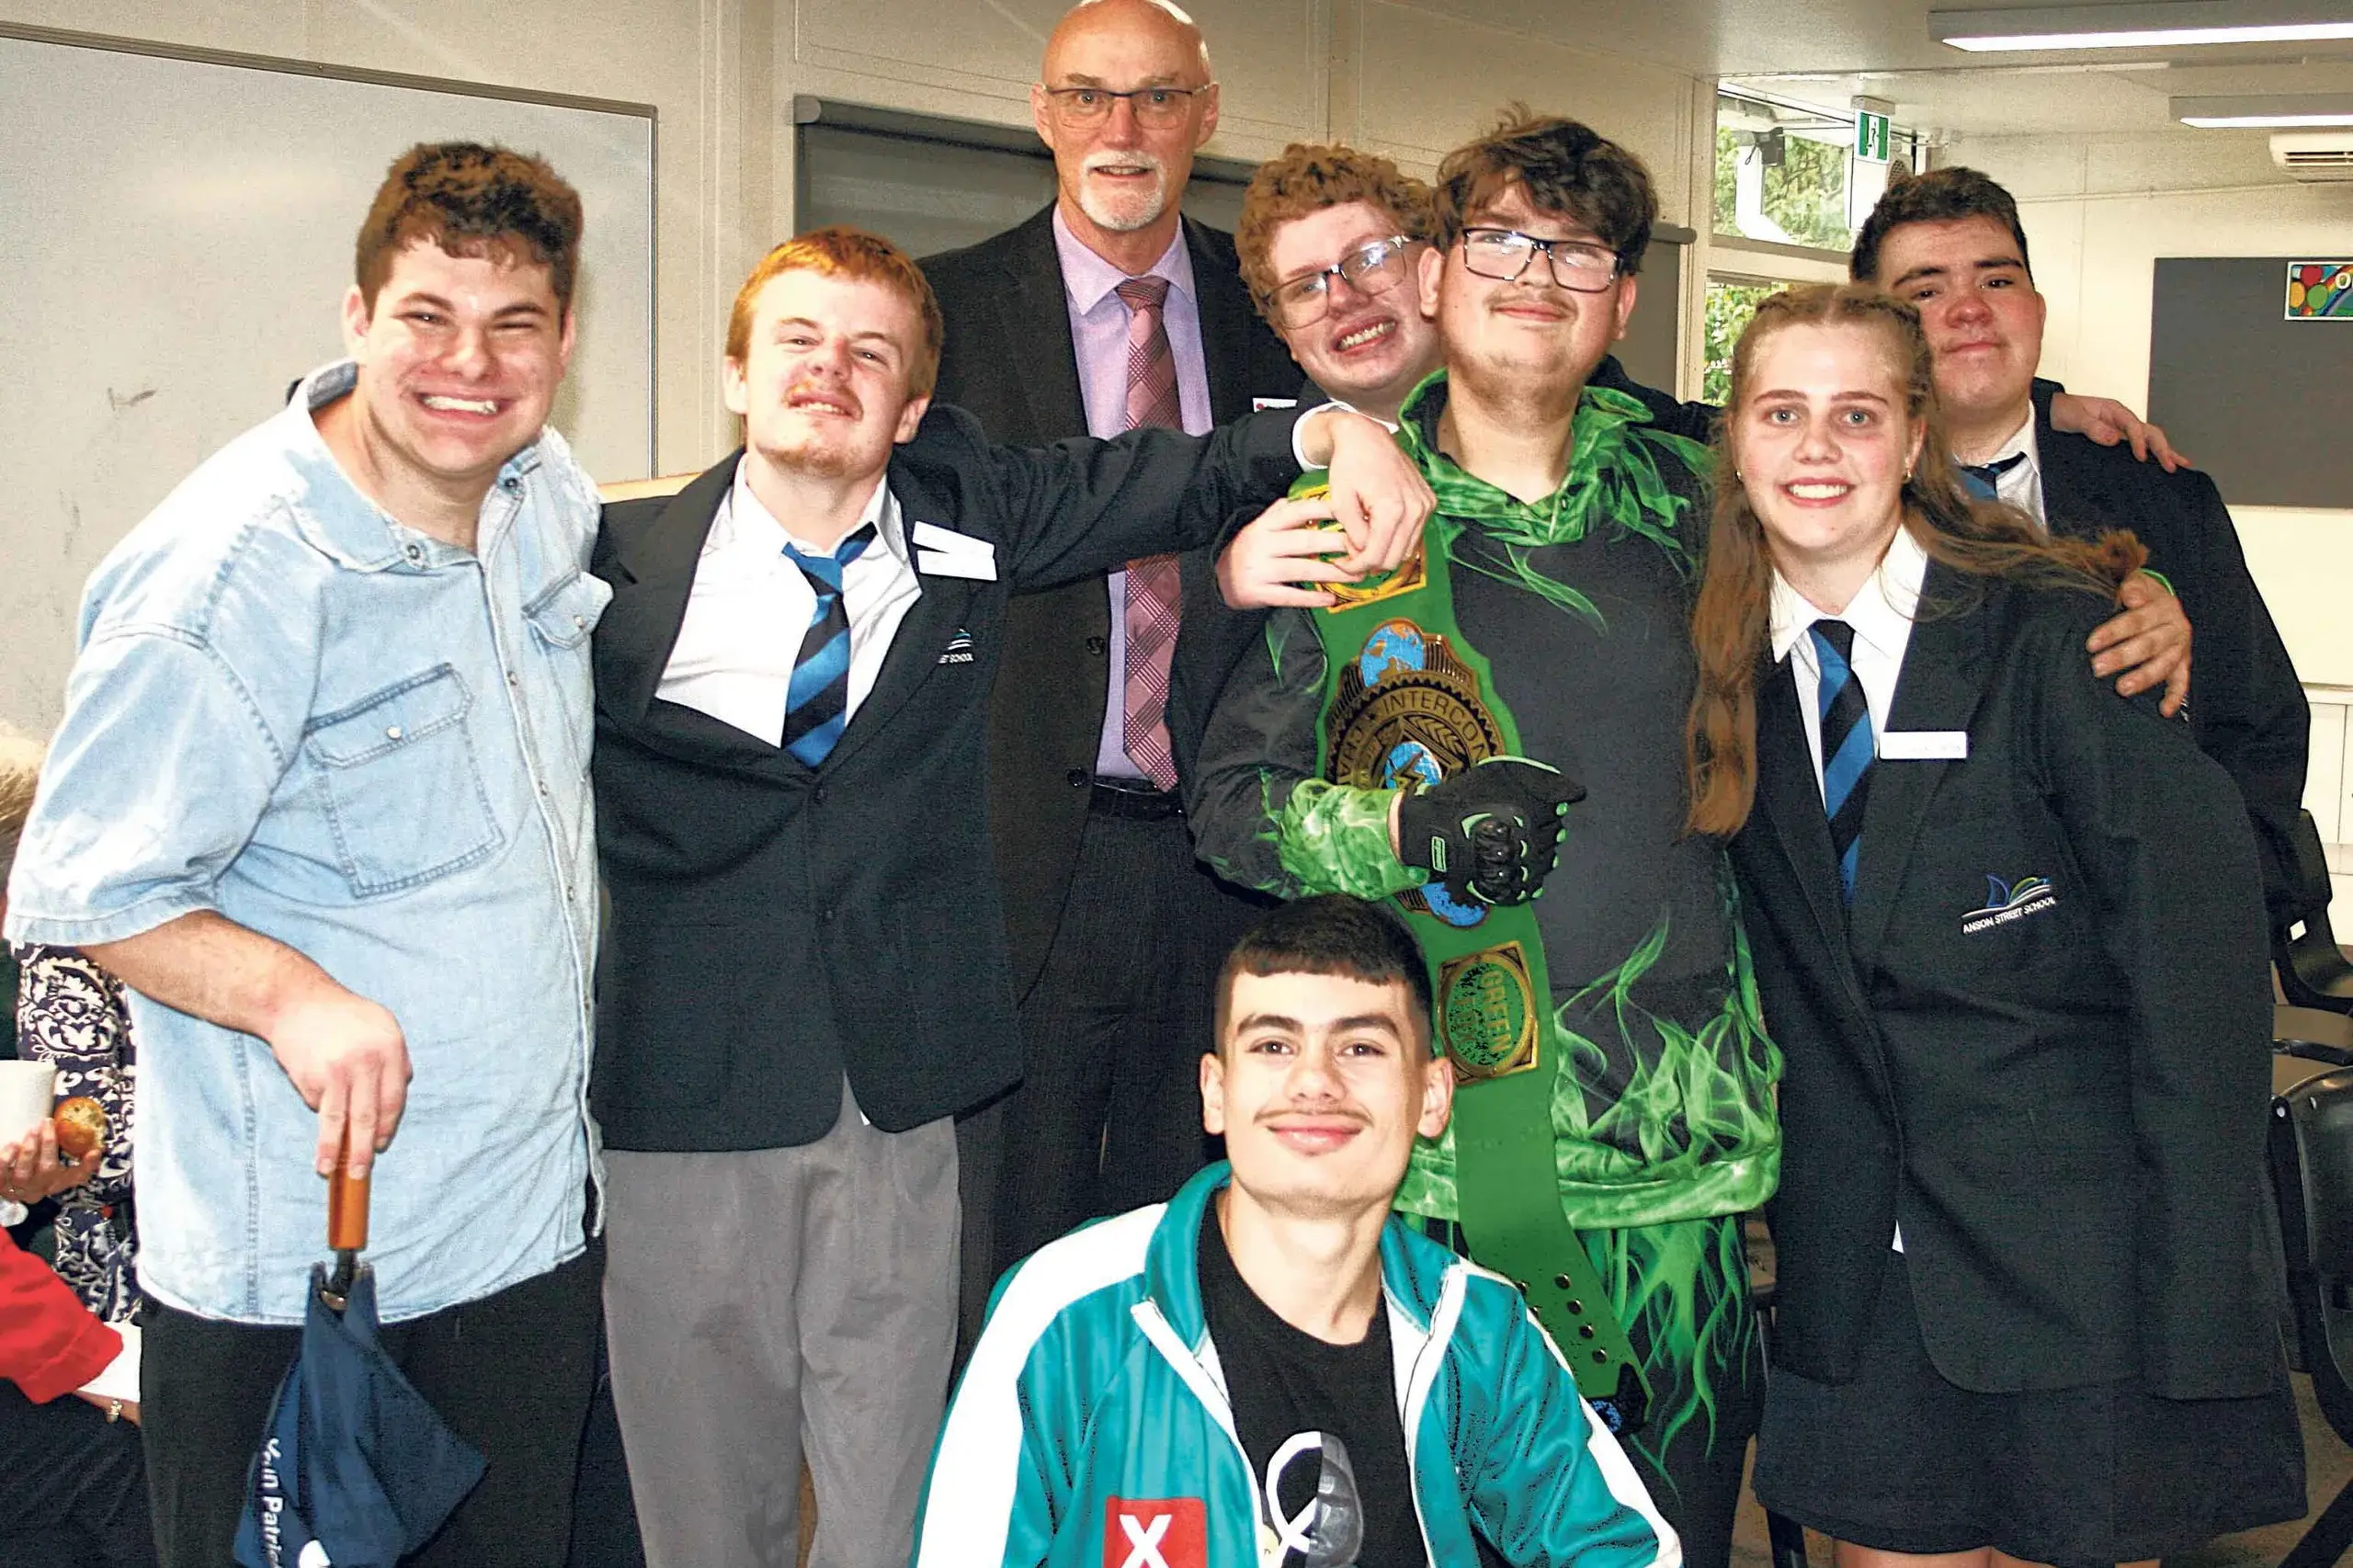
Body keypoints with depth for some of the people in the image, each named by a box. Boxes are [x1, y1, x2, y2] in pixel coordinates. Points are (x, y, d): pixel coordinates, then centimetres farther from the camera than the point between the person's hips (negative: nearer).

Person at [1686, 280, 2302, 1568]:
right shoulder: (1731, 674, 4)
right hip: (1859, 1281, 4)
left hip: (2080, 1265, -3)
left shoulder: (2058, 640, -11)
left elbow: (2197, 975, -13)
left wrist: (2196, 1306, -16)